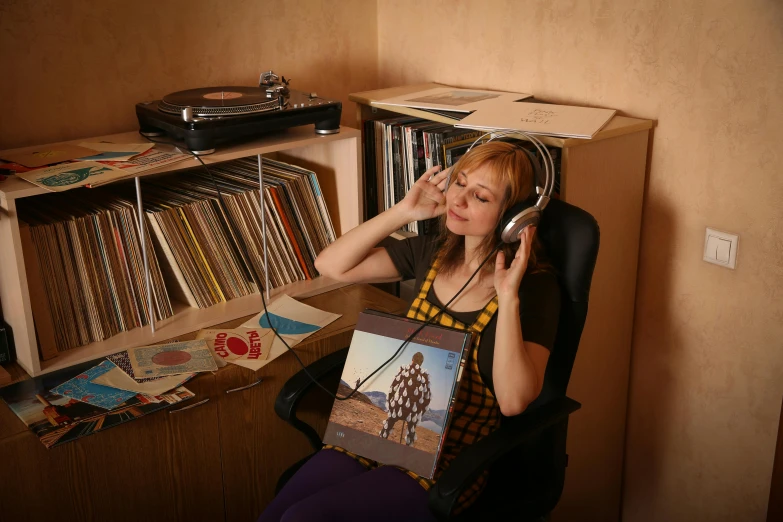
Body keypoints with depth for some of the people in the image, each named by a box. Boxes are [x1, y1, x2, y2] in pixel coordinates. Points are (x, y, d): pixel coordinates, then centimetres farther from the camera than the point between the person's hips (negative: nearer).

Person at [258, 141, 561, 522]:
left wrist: (508, 296, -26)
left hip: (450, 461, -5)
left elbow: (513, 401, -19)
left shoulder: (535, 284, -10)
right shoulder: (434, 253, 7)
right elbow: (331, 265, 6)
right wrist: (404, 211, -2)